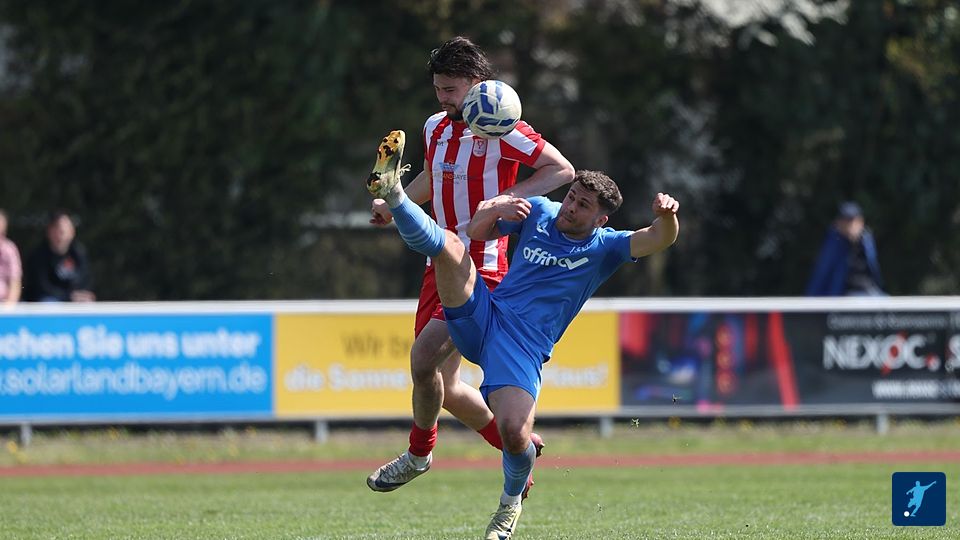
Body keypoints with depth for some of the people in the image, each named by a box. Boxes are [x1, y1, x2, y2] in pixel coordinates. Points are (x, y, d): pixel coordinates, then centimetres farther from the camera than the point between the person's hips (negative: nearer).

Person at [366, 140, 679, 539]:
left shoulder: (604, 247, 3)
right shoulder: (539, 212, 13)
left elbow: (658, 239, -14)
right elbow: (477, 232, 19)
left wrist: (666, 215, -38)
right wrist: (495, 209, -5)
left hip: (524, 346, -3)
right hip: (483, 316, 3)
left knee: (515, 435, -20)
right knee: (448, 243, -20)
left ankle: (511, 502, 9)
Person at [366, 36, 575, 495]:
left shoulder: (501, 130, -11)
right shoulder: (436, 128, 11)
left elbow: (562, 169, -8)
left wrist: (507, 199, -19)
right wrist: (394, 203, 13)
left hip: (482, 267, -8)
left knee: (424, 358, -20)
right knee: (445, 386, 7)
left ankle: (419, 451, 3)